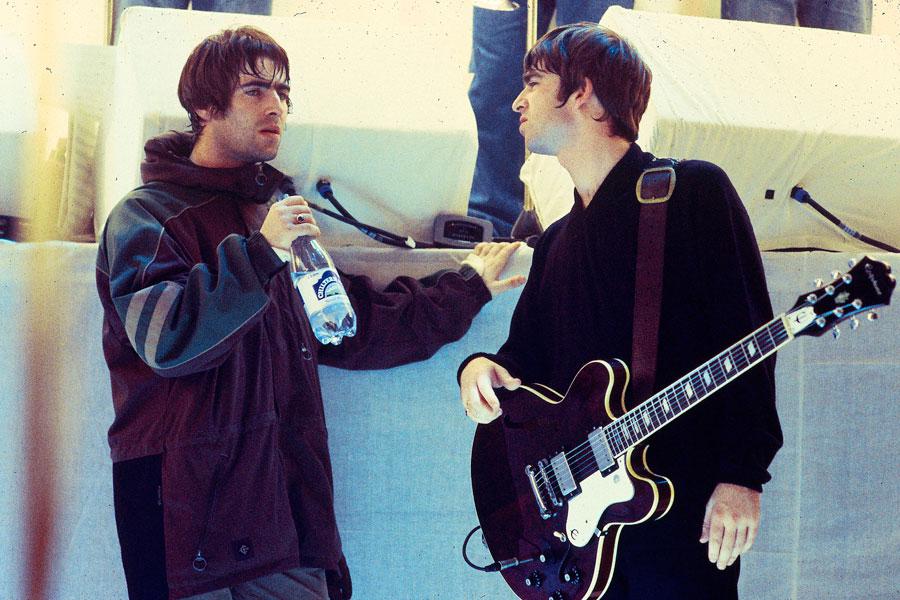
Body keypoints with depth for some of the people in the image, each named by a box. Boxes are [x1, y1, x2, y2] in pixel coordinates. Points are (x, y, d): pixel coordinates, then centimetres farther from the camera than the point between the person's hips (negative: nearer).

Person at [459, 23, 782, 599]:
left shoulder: (693, 190, -3)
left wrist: (742, 474, -18)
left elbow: (747, 338, -11)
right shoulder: (556, 242, 19)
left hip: (683, 506, -6)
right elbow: (528, 356, 22)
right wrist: (481, 367, -2)